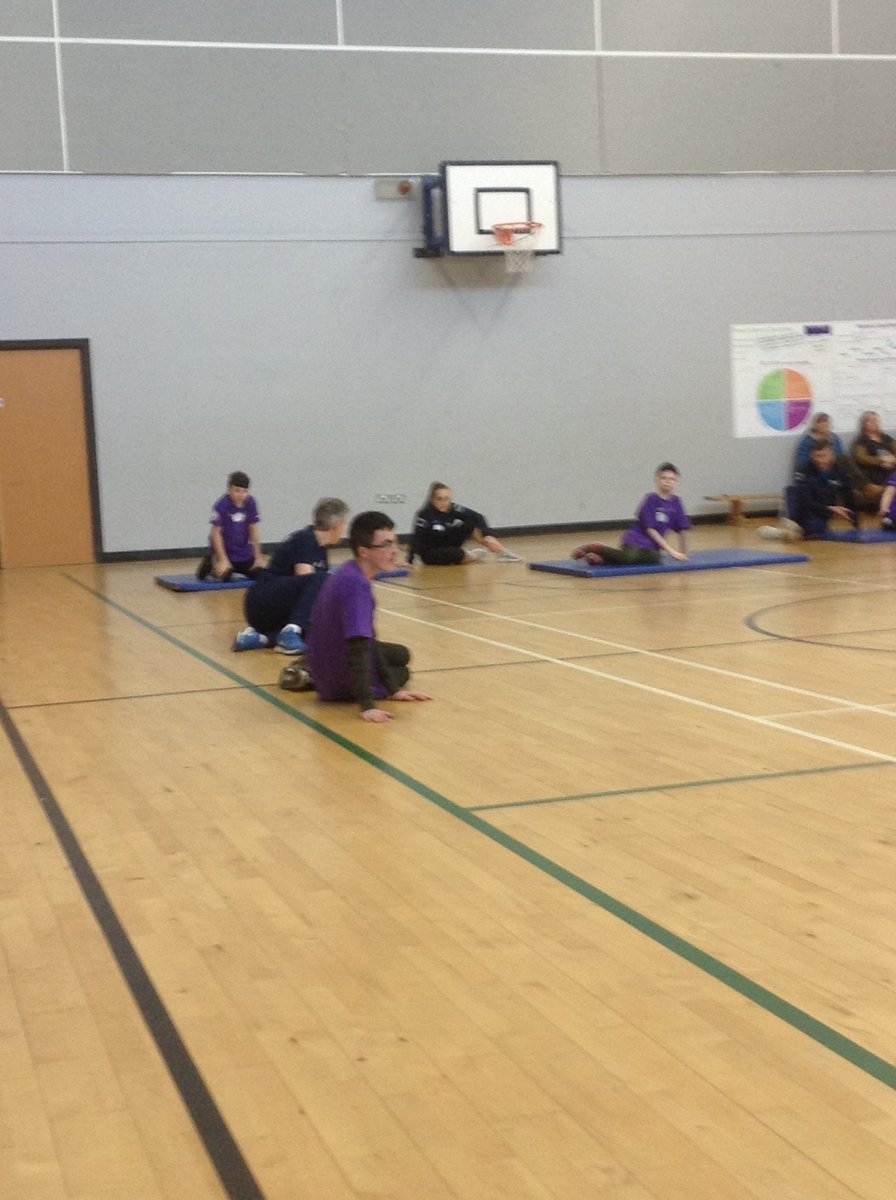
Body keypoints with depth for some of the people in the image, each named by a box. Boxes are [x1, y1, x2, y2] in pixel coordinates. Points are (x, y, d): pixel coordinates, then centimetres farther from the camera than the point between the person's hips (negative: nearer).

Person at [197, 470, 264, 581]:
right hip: (223, 550, -5)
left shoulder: (250, 503, -8)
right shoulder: (221, 505, -20)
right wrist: (223, 560, -22)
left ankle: (235, 569, 24)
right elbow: (216, 533, -18)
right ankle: (210, 565, 10)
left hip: (244, 552, 5)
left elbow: (253, 530, -1)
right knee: (225, 577, -23)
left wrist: (258, 556, -2)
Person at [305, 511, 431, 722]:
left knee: (401, 655, 31)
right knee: (401, 672, 23)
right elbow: (359, 646, -37)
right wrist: (367, 706, -41)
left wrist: (393, 689, 4)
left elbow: (367, 639, 4)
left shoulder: (351, 573, -2)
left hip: (329, 658, 8)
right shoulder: (356, 584, -31)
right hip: (342, 682, -8)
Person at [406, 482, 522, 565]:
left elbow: (477, 517, -13)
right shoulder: (424, 515, -24)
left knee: (470, 523, -14)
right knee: (454, 555, -35)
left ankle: (501, 552, -12)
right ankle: (473, 556, -1)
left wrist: (488, 535, -28)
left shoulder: (453, 509, -13)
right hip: (431, 554, -4)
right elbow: (416, 539, -29)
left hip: (449, 546, 4)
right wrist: (409, 561, -38)